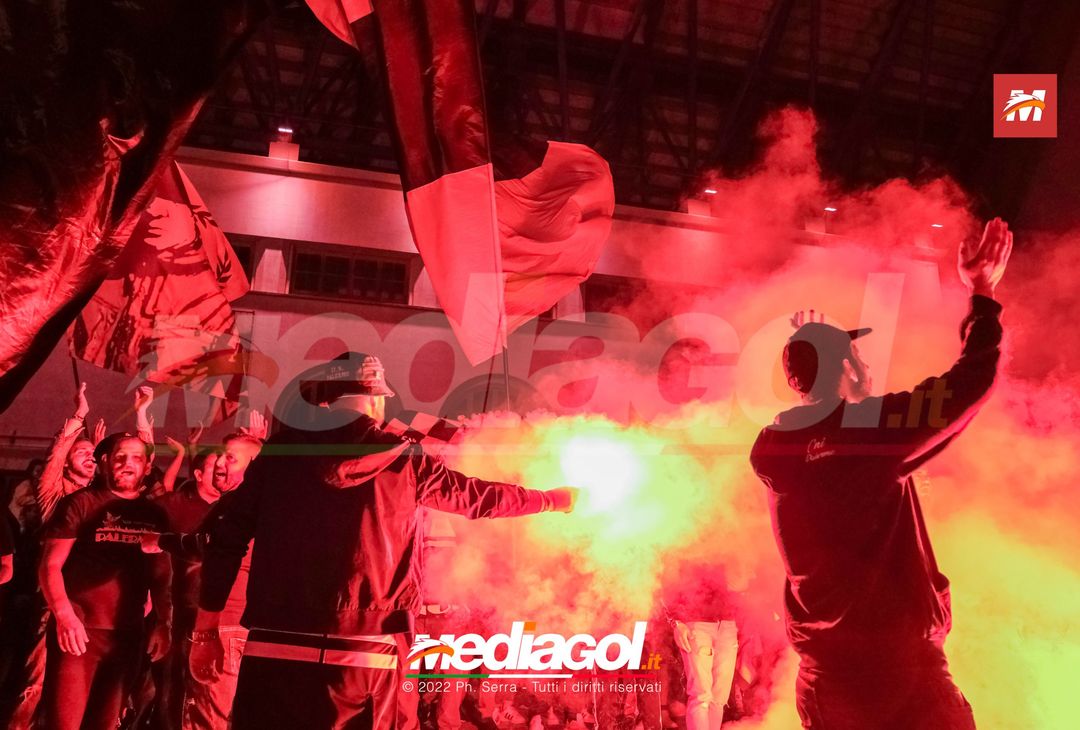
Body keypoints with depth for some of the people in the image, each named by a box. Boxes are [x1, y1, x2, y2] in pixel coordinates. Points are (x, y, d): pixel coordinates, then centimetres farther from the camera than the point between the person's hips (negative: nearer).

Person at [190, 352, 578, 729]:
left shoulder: (282, 450, 5)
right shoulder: (403, 460, 2)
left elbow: (227, 538, 3)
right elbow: (476, 495, 14)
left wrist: (206, 631, 12)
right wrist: (553, 498, 31)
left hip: (274, 651, 1)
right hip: (363, 659, -1)